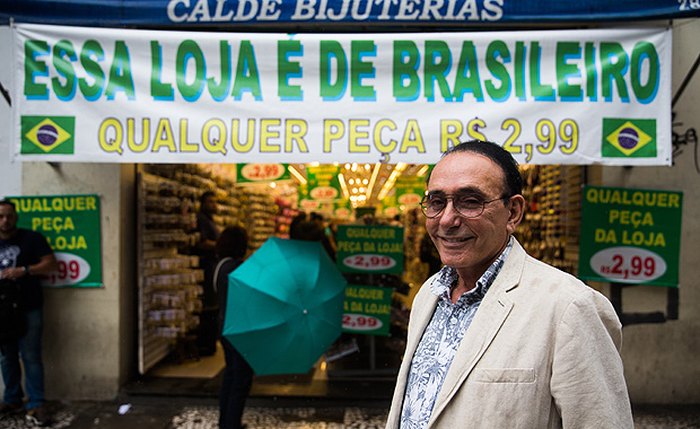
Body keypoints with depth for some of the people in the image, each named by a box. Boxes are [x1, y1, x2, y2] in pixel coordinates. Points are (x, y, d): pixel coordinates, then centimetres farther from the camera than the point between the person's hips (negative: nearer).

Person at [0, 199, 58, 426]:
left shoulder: (31, 238, -2)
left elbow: (51, 263, -5)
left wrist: (24, 270, -18)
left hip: (29, 308, -4)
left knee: (31, 357, -4)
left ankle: (35, 405, 1)